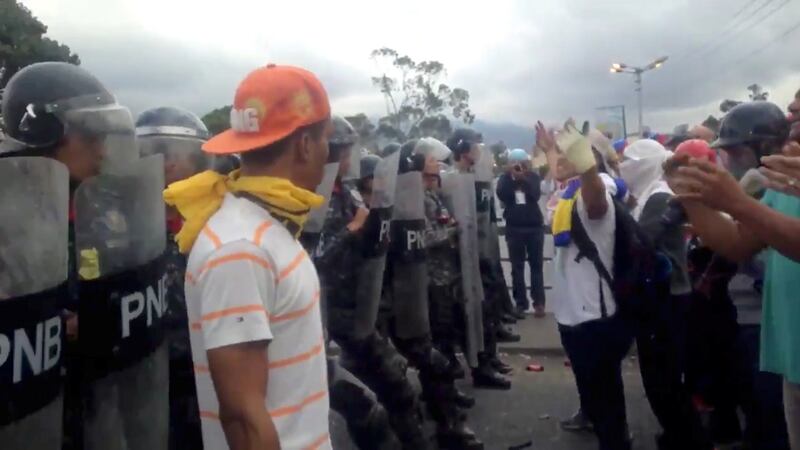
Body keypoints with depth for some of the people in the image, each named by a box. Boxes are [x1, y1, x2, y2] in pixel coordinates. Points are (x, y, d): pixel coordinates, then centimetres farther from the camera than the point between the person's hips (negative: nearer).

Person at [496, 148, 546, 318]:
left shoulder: (533, 176, 1)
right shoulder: (505, 178, 2)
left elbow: (536, 195, -14)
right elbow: (501, 195, -15)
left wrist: (523, 178, -21)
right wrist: (512, 176, -17)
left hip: (534, 226, 0)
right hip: (514, 228, 1)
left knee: (536, 265, 1)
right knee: (517, 266, 4)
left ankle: (539, 302, 5)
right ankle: (520, 302, 10)